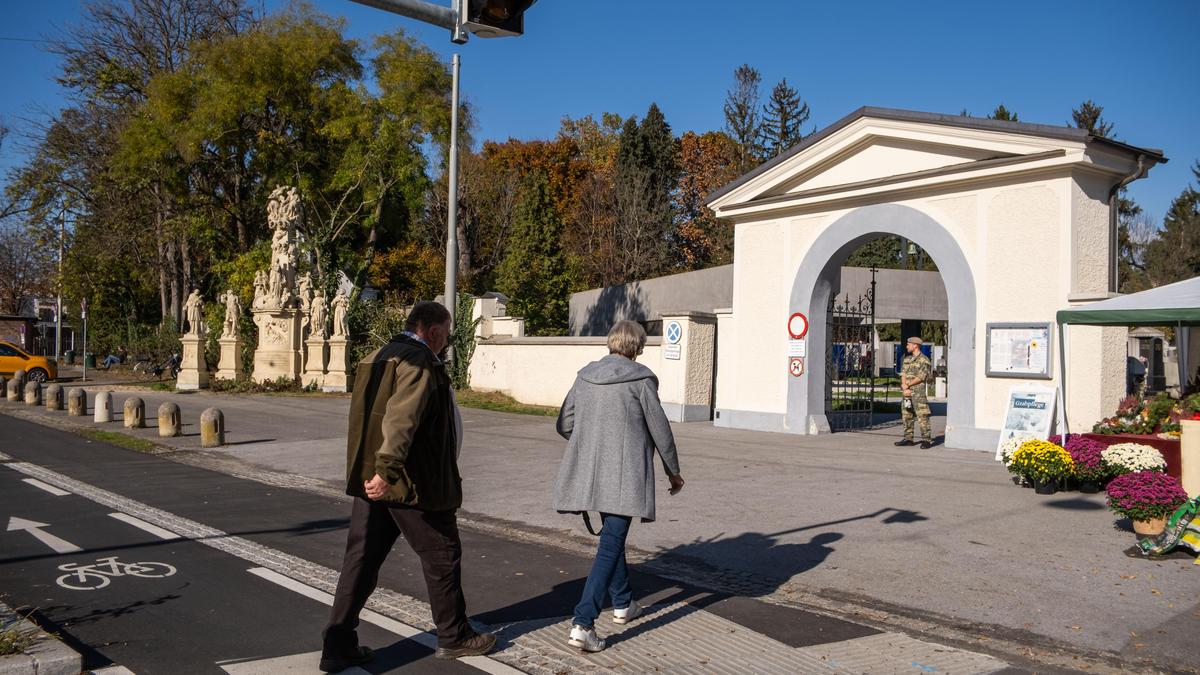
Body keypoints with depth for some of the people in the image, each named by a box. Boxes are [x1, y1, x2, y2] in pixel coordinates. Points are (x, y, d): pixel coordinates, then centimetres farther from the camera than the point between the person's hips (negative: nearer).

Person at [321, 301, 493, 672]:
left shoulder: (374, 359, 15)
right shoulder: (420, 363, -15)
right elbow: (401, 419, -30)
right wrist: (387, 470, -38)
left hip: (371, 479, 8)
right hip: (415, 484, -8)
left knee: (361, 559, 10)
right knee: (442, 557, 8)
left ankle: (338, 645, 12)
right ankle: (453, 637, 23)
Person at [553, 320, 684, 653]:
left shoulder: (585, 376, 7)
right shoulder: (640, 378, -8)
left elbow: (564, 424, 11)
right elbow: (659, 429, -2)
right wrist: (673, 471, 11)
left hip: (590, 473, 6)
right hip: (624, 476, -6)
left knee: (613, 536, 24)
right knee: (610, 546, -4)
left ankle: (622, 604, 39)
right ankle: (582, 624, -11)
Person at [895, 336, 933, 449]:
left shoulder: (924, 360, -5)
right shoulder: (907, 359, 17)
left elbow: (921, 377, -12)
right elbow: (903, 375, 9)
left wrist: (907, 385, -10)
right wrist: (905, 388, -7)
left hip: (918, 392, -7)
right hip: (907, 392, 7)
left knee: (922, 417, -9)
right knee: (906, 416, 8)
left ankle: (927, 440, -6)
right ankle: (908, 438, 15)